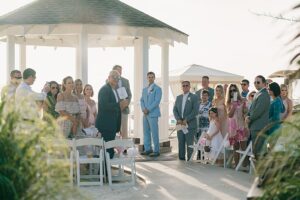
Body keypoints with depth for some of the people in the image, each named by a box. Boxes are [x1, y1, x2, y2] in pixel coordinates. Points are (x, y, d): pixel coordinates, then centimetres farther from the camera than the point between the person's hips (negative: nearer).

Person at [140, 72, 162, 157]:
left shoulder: (157, 89, -2)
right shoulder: (144, 89, 18)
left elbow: (157, 101, -11)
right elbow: (142, 100, 15)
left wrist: (148, 110, -15)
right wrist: (143, 109, -4)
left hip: (153, 114, -7)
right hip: (145, 114, 7)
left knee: (154, 133, -7)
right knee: (146, 132, 8)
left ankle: (156, 151, -4)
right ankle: (147, 149, 15)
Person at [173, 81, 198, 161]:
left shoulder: (194, 97, 0)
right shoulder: (178, 97, 16)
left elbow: (195, 111, -9)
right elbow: (175, 110, 11)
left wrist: (186, 120, -15)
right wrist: (178, 119, -6)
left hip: (190, 124, -4)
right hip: (180, 124, 4)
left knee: (189, 144, -5)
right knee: (181, 143, 4)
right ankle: (181, 159, 10)